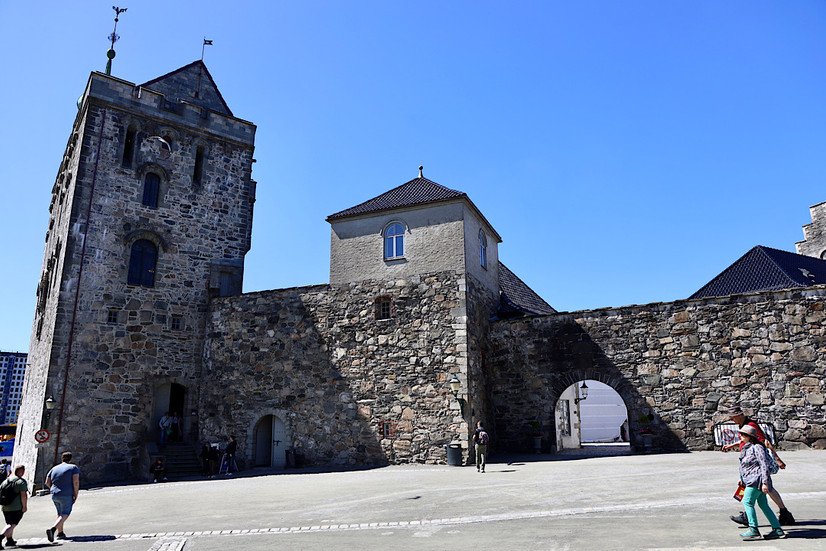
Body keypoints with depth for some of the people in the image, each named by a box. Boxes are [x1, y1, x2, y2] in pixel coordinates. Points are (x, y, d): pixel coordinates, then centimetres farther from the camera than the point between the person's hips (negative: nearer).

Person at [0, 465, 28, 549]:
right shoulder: (21, 481, -10)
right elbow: (23, 495, -16)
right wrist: (24, 506, -11)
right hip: (17, 507, -7)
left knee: (9, 524, 20)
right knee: (12, 525, -8)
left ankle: (9, 540, 25)